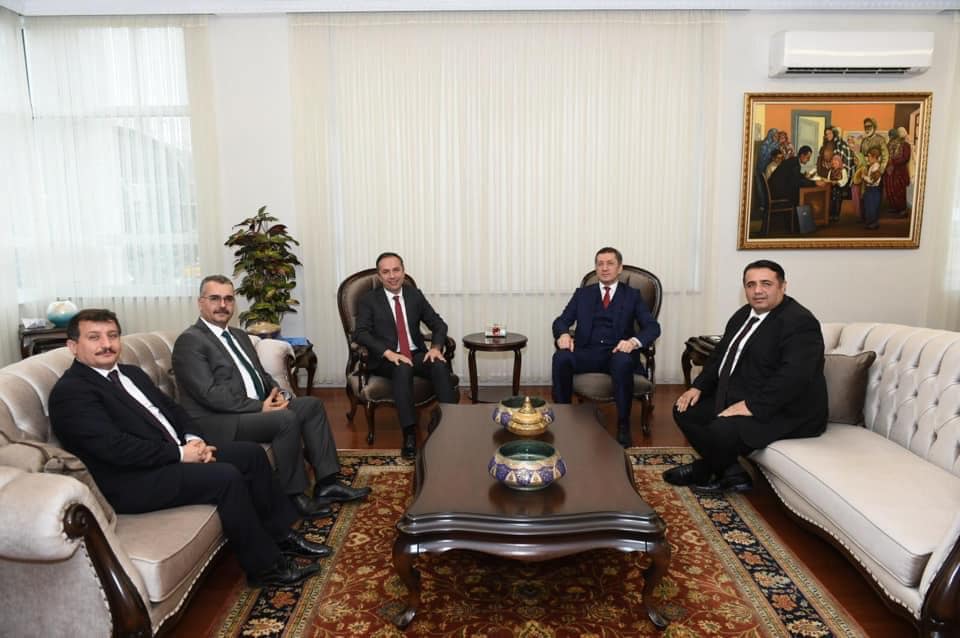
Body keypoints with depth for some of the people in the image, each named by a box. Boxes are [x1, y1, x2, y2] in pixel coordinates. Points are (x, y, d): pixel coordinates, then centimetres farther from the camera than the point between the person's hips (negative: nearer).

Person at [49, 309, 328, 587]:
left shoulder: (132, 373, 16)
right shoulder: (70, 392, -13)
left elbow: (171, 408, 18)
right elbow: (115, 447, -22)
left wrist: (192, 439, -2)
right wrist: (180, 454, -18)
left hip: (174, 455, 9)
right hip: (132, 482, -9)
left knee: (251, 453, 0)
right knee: (227, 477, -24)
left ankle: (278, 534, 11)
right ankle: (265, 565, -10)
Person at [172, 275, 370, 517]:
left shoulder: (239, 335, 19)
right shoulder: (189, 341, -10)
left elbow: (261, 374, 21)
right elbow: (209, 394, -19)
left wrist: (276, 393, -1)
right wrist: (260, 407, -20)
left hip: (257, 407, 9)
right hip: (218, 423, -9)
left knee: (312, 405, -3)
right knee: (286, 419, -28)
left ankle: (326, 483, -4)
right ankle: (293, 495, -11)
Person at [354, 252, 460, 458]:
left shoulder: (415, 295, 11)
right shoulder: (369, 300, 2)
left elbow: (439, 324, 10)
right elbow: (361, 333, -10)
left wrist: (436, 347, -11)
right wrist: (388, 352, -26)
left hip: (417, 354, 3)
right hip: (386, 359, -3)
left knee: (440, 365, -29)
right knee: (403, 369, -37)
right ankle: (409, 434, -37)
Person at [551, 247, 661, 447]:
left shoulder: (632, 296, 12)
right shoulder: (583, 294, 17)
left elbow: (652, 327, 2)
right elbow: (561, 320, 10)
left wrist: (634, 341, -21)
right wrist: (563, 334, -16)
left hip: (618, 353, -1)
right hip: (588, 353, 2)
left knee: (623, 361, -37)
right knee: (561, 357, -30)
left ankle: (623, 426, -24)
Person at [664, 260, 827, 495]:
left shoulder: (799, 322, -18)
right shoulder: (744, 314, 11)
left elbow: (794, 376, -29)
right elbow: (720, 354, 18)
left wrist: (751, 406, -31)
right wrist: (699, 387, 4)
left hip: (785, 411, -10)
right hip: (738, 398, 10)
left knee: (720, 430, -30)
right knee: (685, 410, 4)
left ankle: (703, 471, 5)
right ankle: (732, 473, 3)